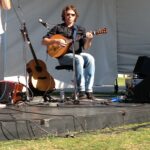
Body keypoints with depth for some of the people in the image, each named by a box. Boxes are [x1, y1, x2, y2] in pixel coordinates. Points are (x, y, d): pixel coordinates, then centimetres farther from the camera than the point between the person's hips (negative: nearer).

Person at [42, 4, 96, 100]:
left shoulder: (80, 29, 15)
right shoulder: (58, 28, 9)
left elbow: (85, 47, 5)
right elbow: (44, 41, 6)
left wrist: (89, 40, -17)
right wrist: (56, 41, -10)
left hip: (78, 53, 3)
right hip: (64, 55, -3)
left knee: (90, 58, -30)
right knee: (79, 59, -35)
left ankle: (89, 91, -33)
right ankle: (81, 91, -35)